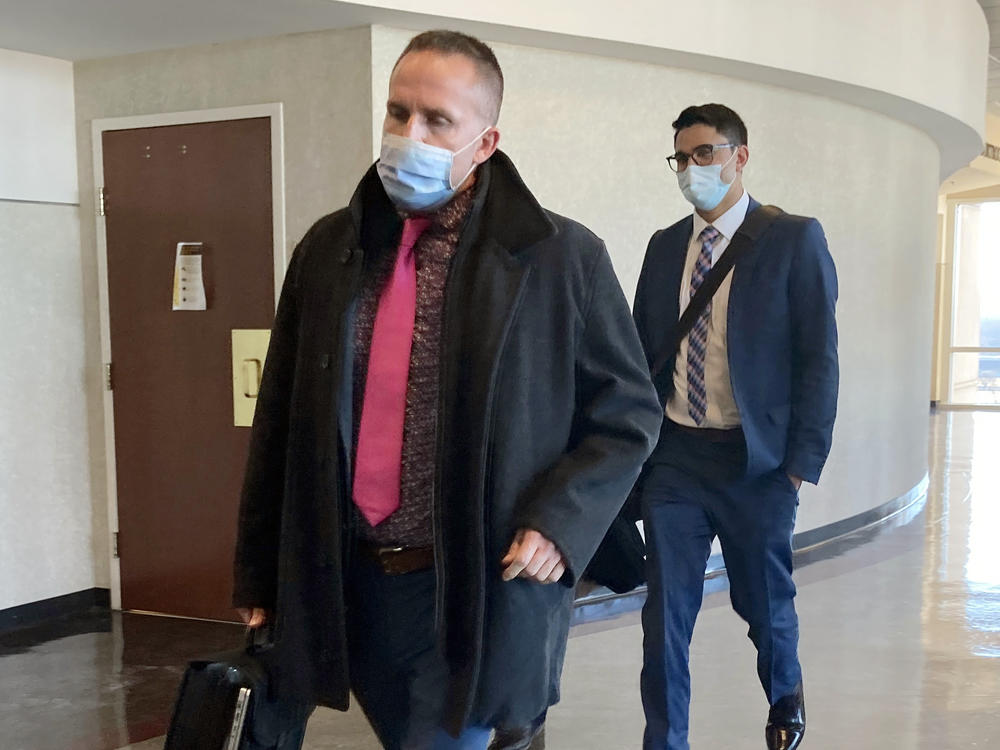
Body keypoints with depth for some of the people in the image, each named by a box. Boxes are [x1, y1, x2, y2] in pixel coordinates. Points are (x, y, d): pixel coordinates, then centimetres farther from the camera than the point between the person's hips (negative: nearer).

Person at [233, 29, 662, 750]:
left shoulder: (562, 258, -6)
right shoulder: (328, 250, 4)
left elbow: (627, 413, 0)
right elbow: (281, 425, 8)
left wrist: (560, 523, -14)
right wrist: (260, 579, 9)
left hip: (476, 590, -4)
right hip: (348, 584, 4)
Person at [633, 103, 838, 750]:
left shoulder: (795, 239, -4)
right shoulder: (665, 246, 9)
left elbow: (819, 358, -6)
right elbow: (642, 351, 11)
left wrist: (803, 464, -11)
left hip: (757, 460, -2)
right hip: (673, 456, 3)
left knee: (765, 601, 15)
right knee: (666, 613, 2)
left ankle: (785, 694, 46)